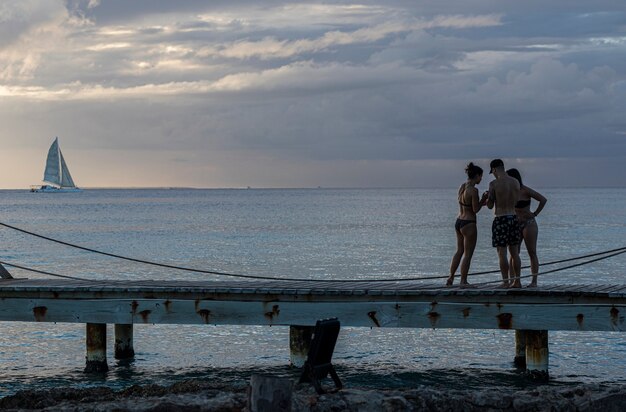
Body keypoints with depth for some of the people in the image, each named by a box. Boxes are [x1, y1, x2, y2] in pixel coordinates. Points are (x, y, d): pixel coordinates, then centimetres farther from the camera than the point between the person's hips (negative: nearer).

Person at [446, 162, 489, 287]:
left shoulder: (462, 187, 6)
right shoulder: (473, 190, -19)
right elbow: (475, 209, -15)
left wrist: (482, 202, 13)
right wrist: (483, 200, -1)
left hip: (459, 222, 8)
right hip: (469, 224, -8)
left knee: (459, 251, 20)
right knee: (468, 254, 3)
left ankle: (450, 278, 22)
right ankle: (463, 281, 9)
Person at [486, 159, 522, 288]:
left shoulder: (494, 183, -11)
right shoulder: (516, 182, 5)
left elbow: (490, 205, -5)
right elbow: (516, 201, 12)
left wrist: (486, 199, 16)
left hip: (500, 219, -5)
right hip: (513, 218, 5)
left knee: (502, 253, 0)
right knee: (515, 253, 12)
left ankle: (506, 282, -1)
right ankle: (517, 281, 14)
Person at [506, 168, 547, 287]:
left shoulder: (525, 191, -12)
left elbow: (543, 200, -11)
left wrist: (535, 214, -10)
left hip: (528, 224, -6)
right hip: (515, 225, 6)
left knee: (532, 254, -2)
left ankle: (534, 281, 0)